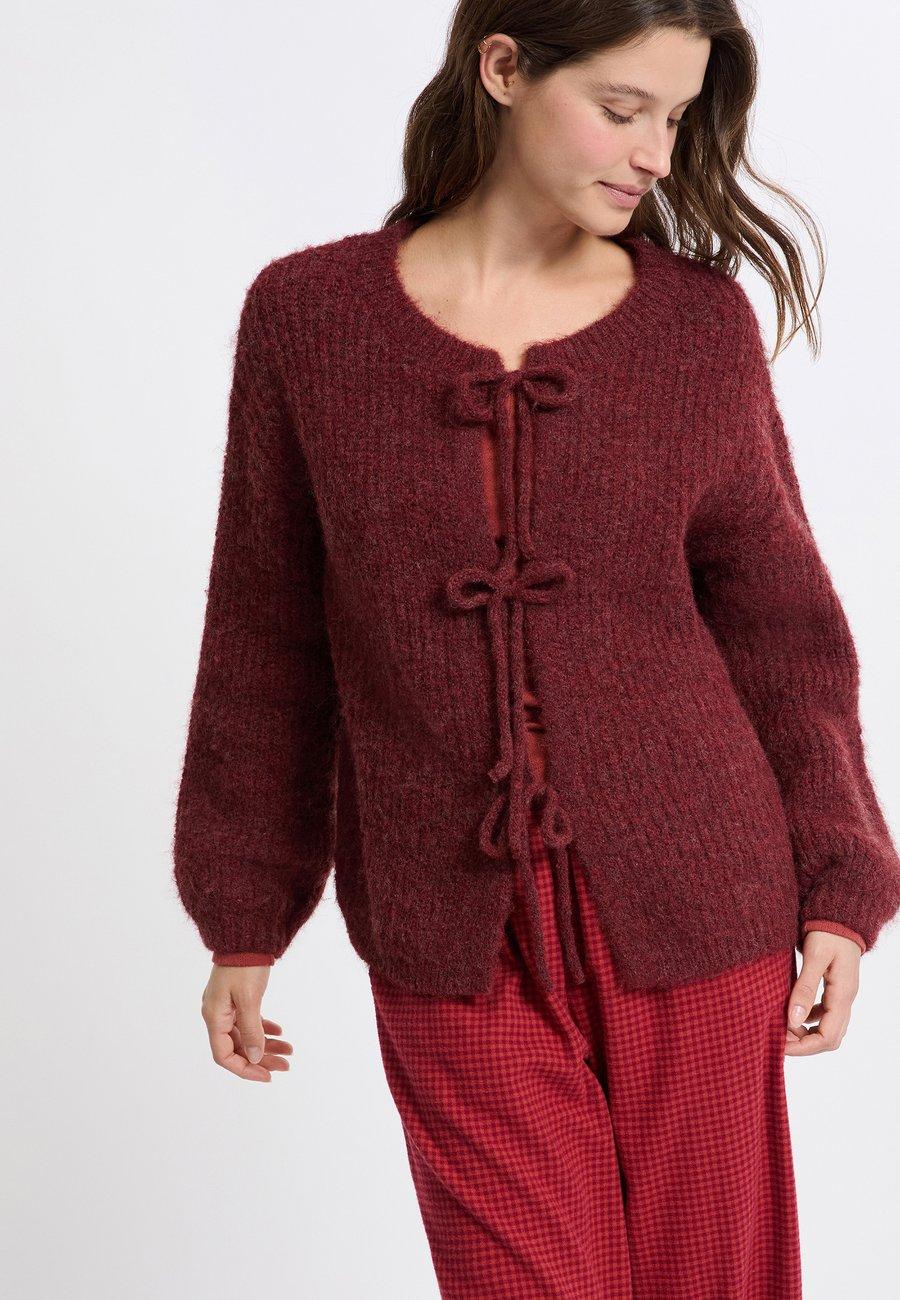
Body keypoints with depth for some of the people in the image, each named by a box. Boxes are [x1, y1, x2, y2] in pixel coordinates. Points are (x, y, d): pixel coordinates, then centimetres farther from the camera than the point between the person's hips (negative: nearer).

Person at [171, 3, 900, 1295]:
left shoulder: (701, 323, 0)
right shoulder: (308, 315, -1)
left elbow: (777, 620, 6)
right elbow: (265, 641, 5)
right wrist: (244, 922, 8)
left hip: (691, 914, 1)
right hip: (457, 945, 0)